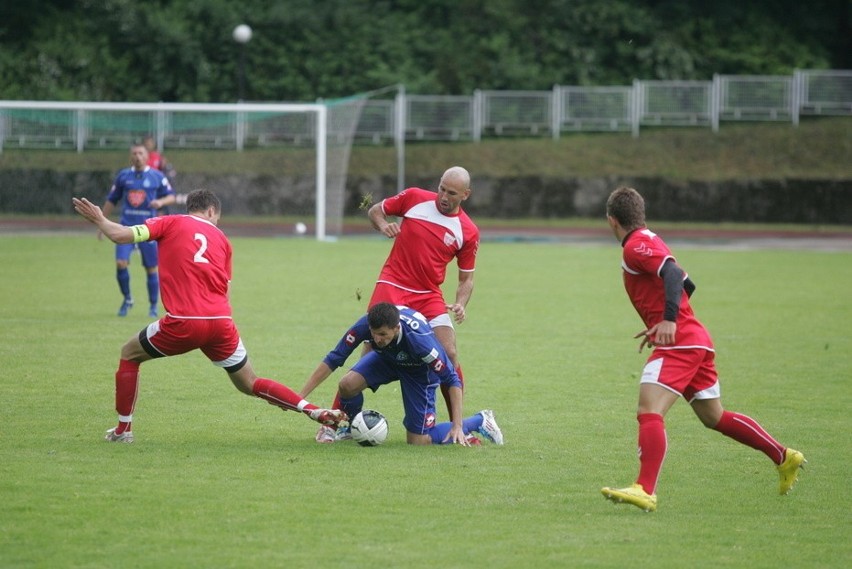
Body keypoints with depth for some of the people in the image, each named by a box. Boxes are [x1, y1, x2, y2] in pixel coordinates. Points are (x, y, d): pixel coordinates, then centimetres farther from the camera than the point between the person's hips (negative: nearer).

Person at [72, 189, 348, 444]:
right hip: (221, 322, 3)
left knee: (129, 354, 23)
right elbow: (224, 286, 17)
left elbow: (120, 235, 0)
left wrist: (99, 219, 18)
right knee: (250, 384, 15)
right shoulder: (221, 239, 20)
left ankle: (123, 429, 21)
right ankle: (317, 412, 2)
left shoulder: (170, 223, 8)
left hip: (183, 323, -3)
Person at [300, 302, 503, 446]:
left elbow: (452, 380, -32)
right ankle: (347, 429, 7)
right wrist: (299, 397, -29)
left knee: (417, 441, -6)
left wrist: (458, 426, -34)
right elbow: (333, 360, -25)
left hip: (420, 370, -3)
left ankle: (479, 421, 15)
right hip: (386, 358, 4)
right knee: (348, 384, -26)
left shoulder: (420, 340, -43)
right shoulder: (365, 325, -35)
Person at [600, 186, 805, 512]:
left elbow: (673, 274, -24)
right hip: (696, 341, 10)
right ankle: (785, 458, 28)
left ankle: (645, 491, -33)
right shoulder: (649, 242, 21)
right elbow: (685, 284, 28)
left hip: (679, 343, -10)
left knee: (649, 411, -20)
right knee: (714, 418, 20)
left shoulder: (635, 247, -8)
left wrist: (669, 320, -35)